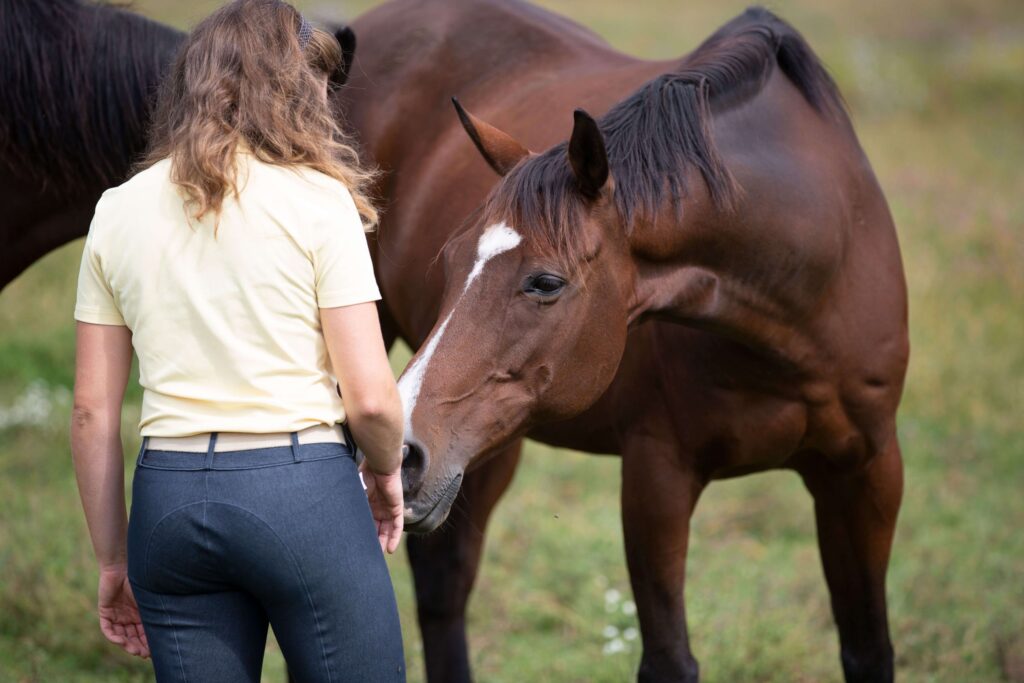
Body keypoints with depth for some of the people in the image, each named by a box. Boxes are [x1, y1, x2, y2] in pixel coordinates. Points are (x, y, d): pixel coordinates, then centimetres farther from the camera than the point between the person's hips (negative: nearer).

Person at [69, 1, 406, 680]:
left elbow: (92, 414, 7)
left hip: (171, 496, 4)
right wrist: (386, 473, 13)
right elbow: (369, 396, -8)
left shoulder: (118, 209, 7)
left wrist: (114, 560, 14)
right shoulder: (317, 198, -4)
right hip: (303, 487, -4)